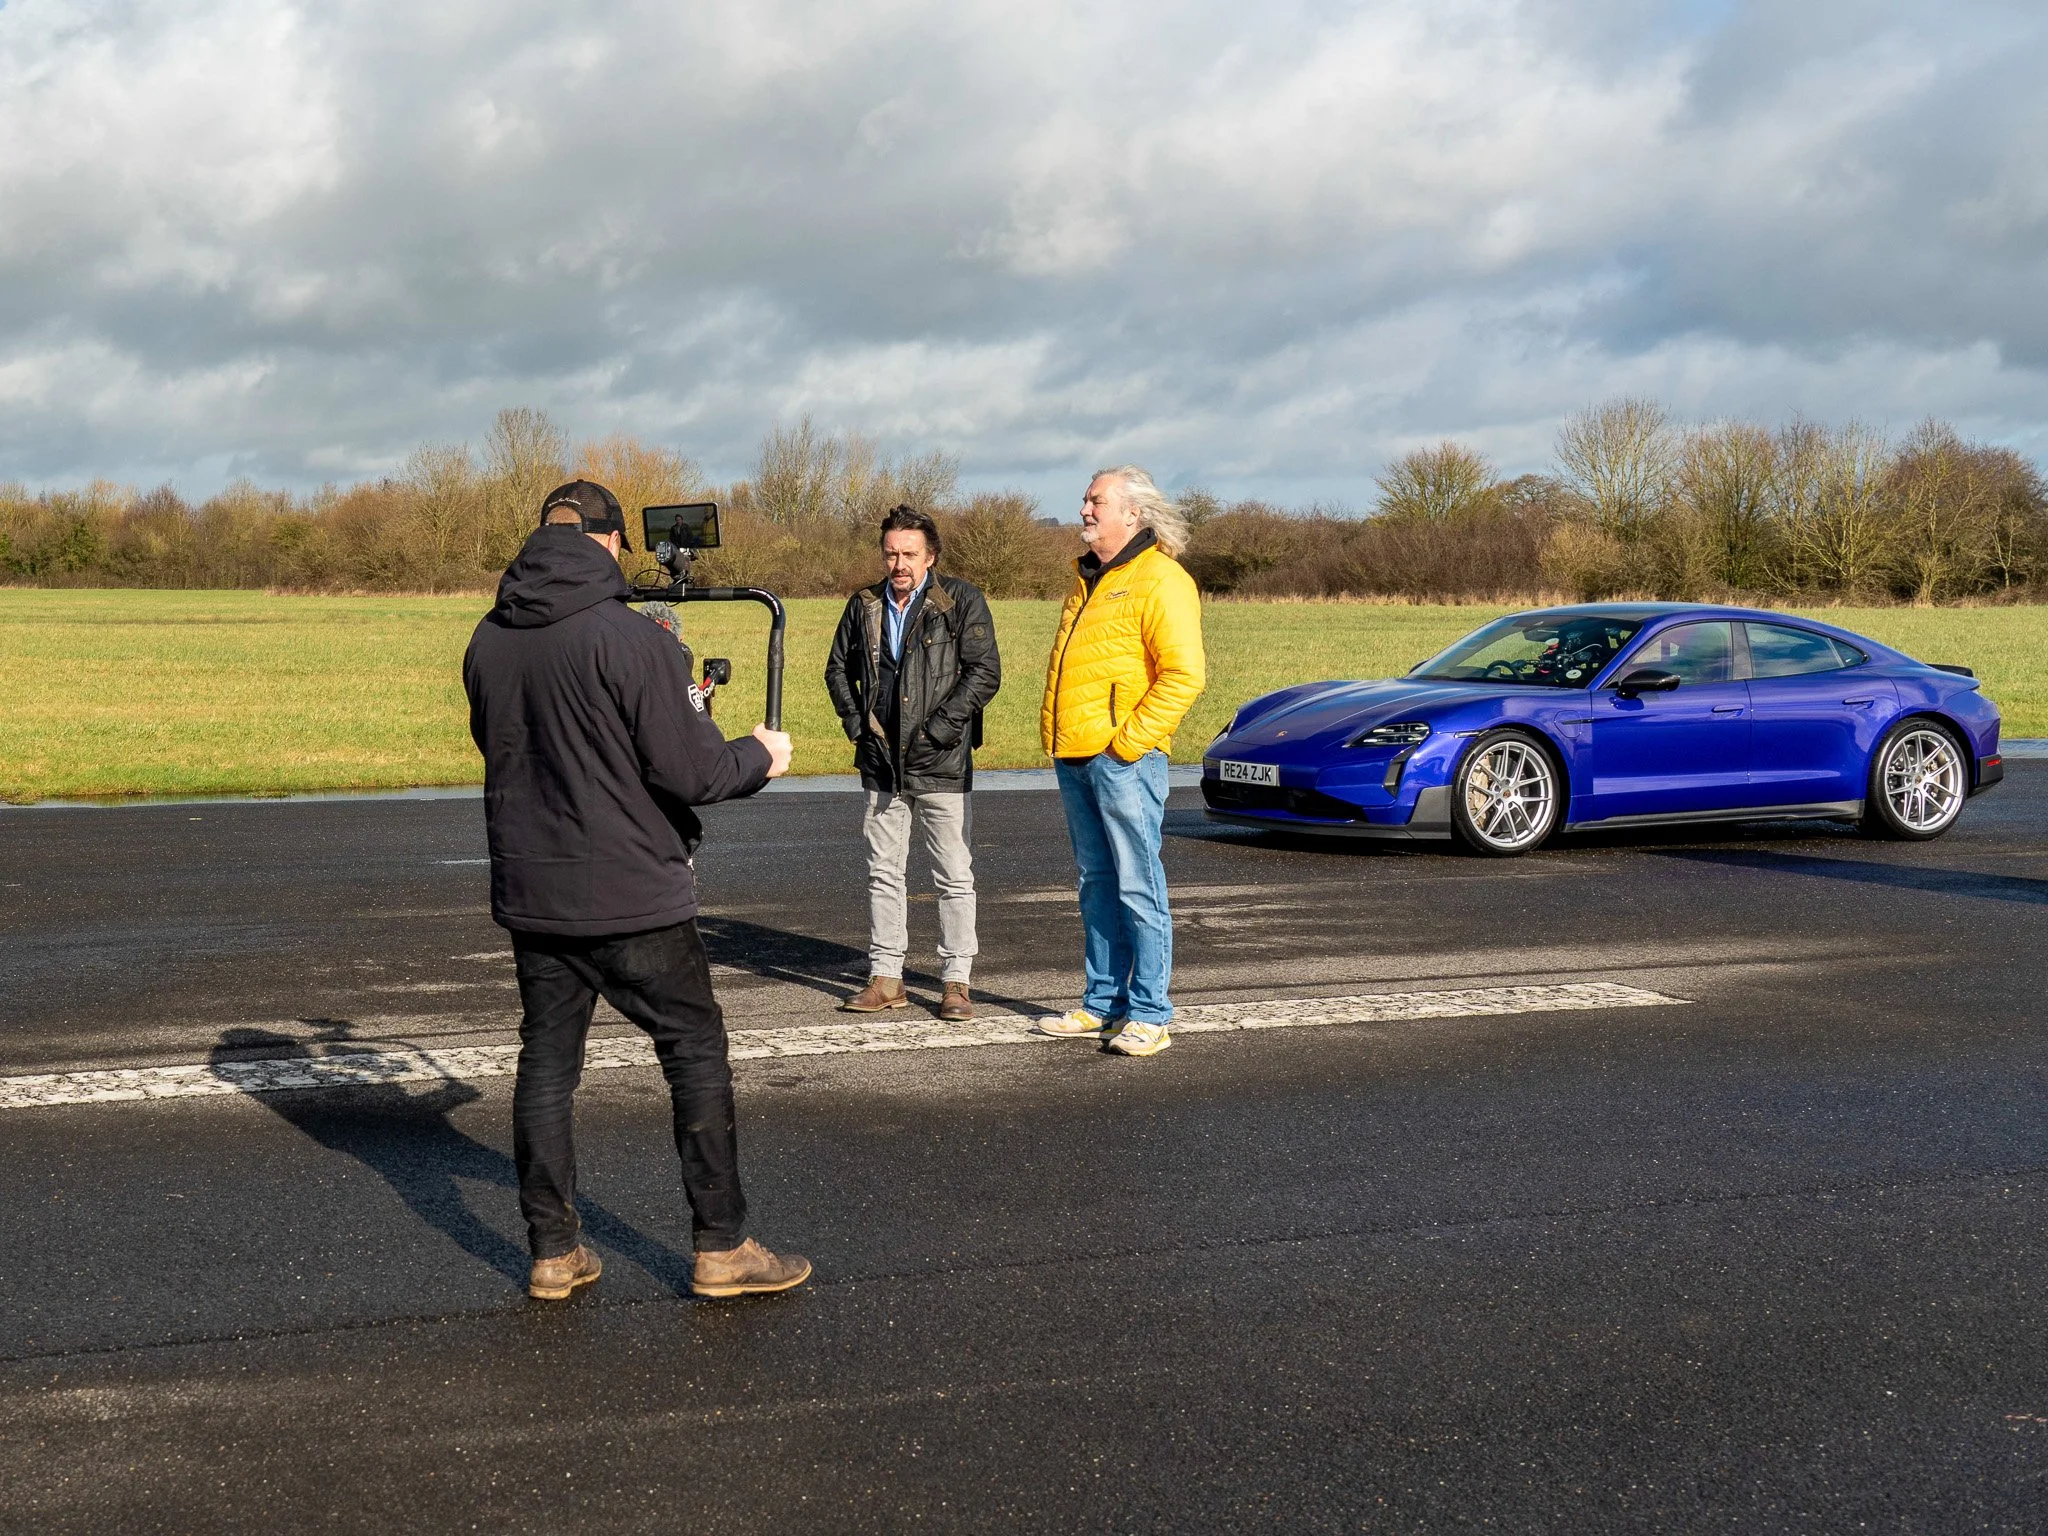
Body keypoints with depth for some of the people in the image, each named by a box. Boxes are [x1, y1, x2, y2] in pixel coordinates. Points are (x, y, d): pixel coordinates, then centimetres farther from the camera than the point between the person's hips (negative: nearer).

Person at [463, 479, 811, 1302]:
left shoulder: (488, 641, 3)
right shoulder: (631, 638, -17)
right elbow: (686, 771, -17)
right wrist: (758, 757, 3)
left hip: (529, 889, 6)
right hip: (630, 894, -5)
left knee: (547, 1058, 13)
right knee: (696, 1051, 6)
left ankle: (553, 1252, 16)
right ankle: (721, 1248, 10)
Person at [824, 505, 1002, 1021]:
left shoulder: (962, 601, -5)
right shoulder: (864, 606, 9)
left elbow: (986, 672, -10)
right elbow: (838, 668, 21)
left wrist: (941, 725, -15)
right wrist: (854, 721, 6)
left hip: (942, 765, -4)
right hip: (881, 764, 5)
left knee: (954, 877, 1)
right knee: (883, 873, 10)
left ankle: (956, 981, 9)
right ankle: (885, 977, 18)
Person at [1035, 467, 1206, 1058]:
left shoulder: (1160, 581, -9)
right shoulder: (1088, 581, 19)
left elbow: (1184, 674, -17)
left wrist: (1131, 740, -18)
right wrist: (1055, 734, 17)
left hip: (1123, 759, -9)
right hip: (1074, 758, 9)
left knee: (1137, 887, -5)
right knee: (1096, 886, 13)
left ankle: (1149, 1015, 0)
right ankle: (1102, 1004, 20)